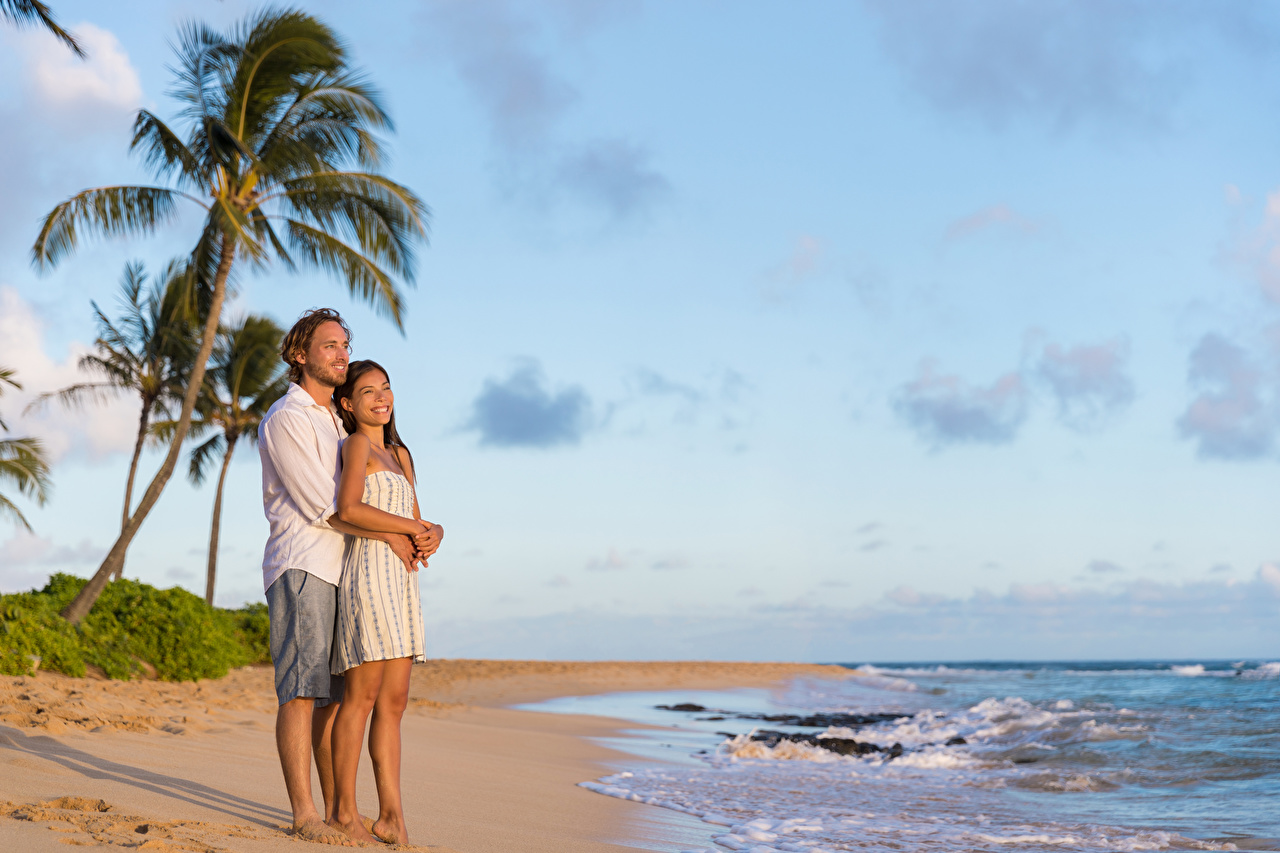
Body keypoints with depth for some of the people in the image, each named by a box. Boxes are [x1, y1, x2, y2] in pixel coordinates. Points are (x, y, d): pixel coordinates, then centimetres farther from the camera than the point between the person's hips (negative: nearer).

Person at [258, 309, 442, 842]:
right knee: (301, 691, -11)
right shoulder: (285, 419, -5)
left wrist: (427, 531, 1)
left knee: (336, 694, 6)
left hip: (341, 574, 8)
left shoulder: (338, 424, 23)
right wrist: (391, 536, -9)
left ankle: (337, 808, 8)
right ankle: (304, 814, -11)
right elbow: (321, 506, -13)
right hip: (301, 566, -8)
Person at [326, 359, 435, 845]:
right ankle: (343, 810, -2)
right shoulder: (357, 444, -1)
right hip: (369, 572, -8)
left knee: (394, 701, 4)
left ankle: (391, 815, 4)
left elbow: (420, 524, 20)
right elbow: (349, 508, -15)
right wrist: (410, 527, -9)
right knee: (362, 695, -7)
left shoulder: (400, 455, 22)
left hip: (402, 581, 8)